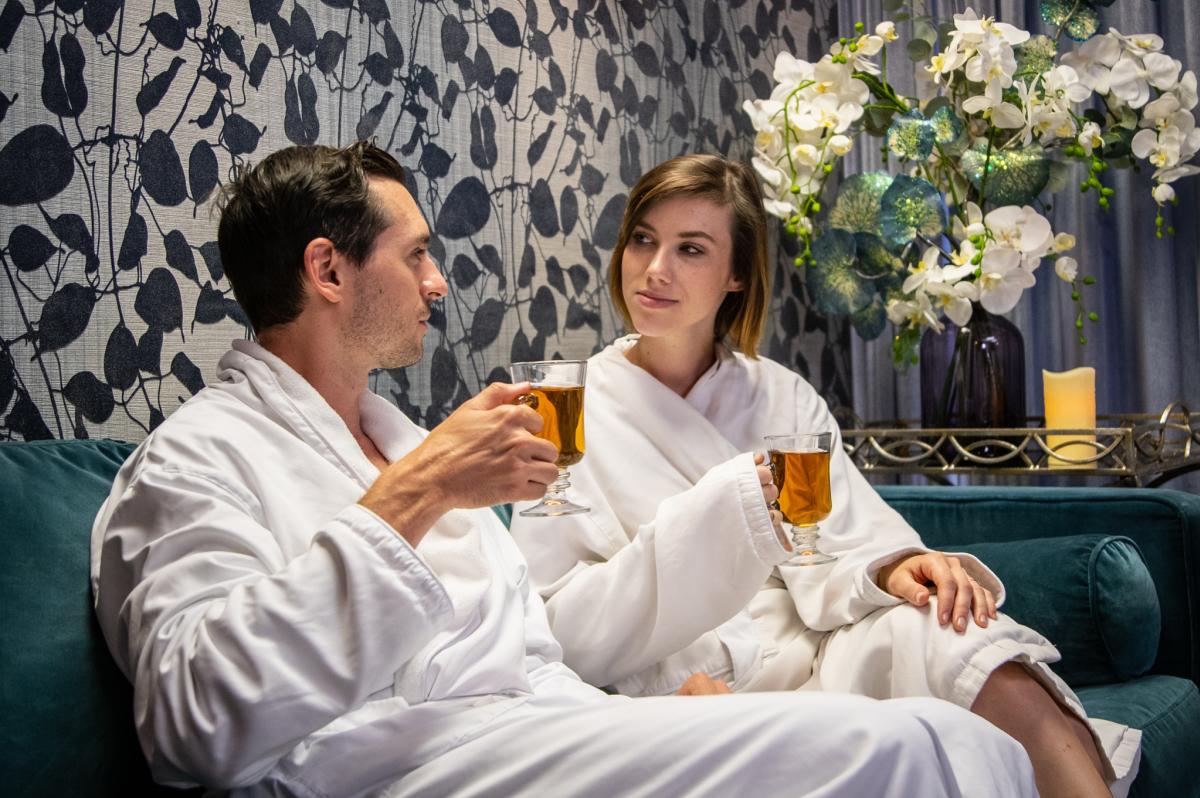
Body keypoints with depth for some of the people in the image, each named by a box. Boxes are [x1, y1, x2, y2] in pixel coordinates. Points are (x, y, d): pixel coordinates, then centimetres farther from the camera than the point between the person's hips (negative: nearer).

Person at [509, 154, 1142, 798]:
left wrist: (890, 569, -22)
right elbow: (563, 633, -9)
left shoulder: (782, 397, 14)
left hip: (825, 655, 4)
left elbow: (842, 545, 3)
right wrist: (723, 509, -20)